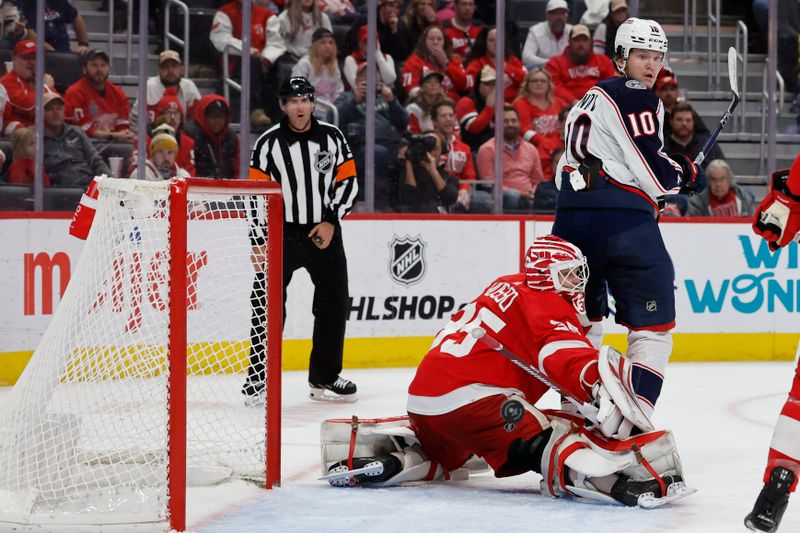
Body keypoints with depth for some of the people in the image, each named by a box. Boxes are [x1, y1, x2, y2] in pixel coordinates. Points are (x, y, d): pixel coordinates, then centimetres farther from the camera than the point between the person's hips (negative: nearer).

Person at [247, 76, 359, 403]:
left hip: (324, 231, 3)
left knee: (334, 303, 8)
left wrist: (330, 221, -7)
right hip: (282, 233, -3)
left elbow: (348, 182, 4)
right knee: (268, 305, -9)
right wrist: (259, 242, -9)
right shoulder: (269, 143, -4)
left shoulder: (332, 137, 2)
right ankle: (258, 378, -1)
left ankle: (325, 378, 20)